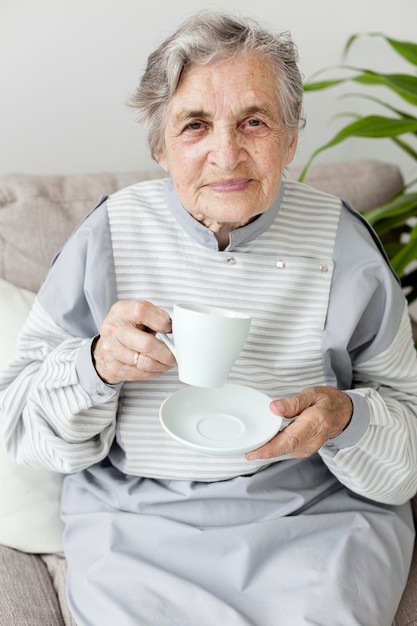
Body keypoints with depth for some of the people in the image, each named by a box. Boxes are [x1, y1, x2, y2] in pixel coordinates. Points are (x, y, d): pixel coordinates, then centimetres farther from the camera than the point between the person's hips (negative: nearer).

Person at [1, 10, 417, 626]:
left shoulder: (342, 243, -5)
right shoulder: (109, 235, -5)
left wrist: (346, 418, -18)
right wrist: (96, 367, -22)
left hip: (316, 510, 1)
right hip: (136, 516, 0)